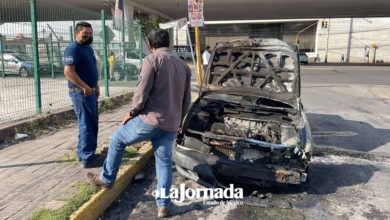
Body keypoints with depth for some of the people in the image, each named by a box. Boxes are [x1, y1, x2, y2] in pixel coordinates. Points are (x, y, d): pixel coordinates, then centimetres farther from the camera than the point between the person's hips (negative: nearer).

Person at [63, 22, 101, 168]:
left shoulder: (88, 48, 17)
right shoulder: (73, 49, -14)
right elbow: (68, 71, -23)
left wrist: (96, 86, 15)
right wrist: (85, 88, -24)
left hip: (90, 91, 10)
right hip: (80, 92, -10)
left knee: (91, 123, 16)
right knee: (87, 124, -6)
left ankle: (82, 153, 28)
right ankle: (88, 158, 3)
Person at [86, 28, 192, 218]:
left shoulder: (152, 60, -8)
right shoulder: (183, 65, 14)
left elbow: (141, 94, -14)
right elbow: (186, 100, 18)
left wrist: (132, 113, 3)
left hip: (150, 119, -6)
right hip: (170, 126, 6)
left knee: (117, 140, 18)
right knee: (164, 163, 14)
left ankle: (107, 179, 32)